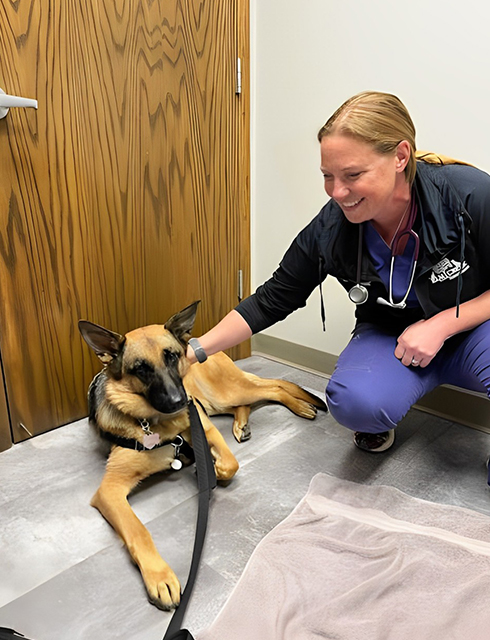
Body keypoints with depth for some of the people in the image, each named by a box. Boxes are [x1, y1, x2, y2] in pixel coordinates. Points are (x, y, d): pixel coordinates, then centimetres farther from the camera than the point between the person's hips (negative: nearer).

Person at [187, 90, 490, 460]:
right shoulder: (329, 230, -17)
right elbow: (272, 301, -7)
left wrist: (442, 324, -24)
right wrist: (194, 351, -11)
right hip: (391, 338, 2)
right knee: (355, 401, -31)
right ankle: (379, 421, 6)